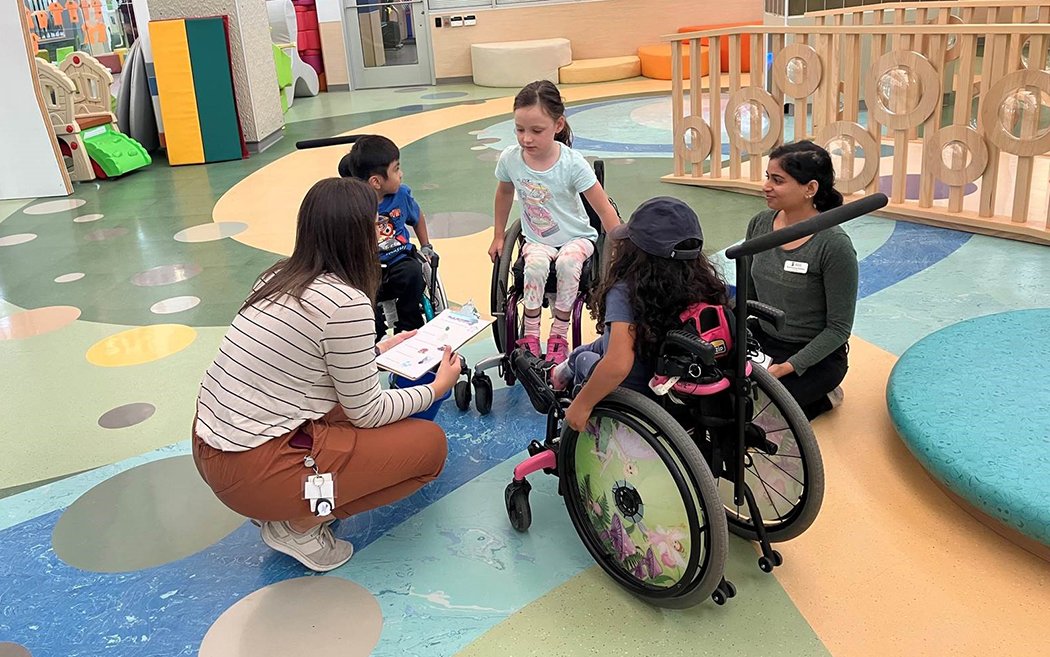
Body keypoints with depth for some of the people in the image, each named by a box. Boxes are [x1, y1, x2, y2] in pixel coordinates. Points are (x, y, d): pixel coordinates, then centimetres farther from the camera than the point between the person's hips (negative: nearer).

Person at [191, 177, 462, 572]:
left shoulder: (279, 277, 5)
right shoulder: (346, 302, -19)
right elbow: (367, 413, -9)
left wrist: (376, 350, 26)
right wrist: (437, 388, 5)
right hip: (256, 472, -8)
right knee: (430, 443, 2)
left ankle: (289, 510, 13)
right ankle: (301, 526, 1)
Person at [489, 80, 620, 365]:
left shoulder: (572, 164, -21)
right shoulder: (510, 158, -11)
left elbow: (606, 212, -16)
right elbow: (504, 193, 12)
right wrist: (499, 237, 17)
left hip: (576, 237, -2)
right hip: (537, 240, 2)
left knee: (568, 262, -35)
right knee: (536, 263, -32)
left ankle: (559, 335, -17)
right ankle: (530, 335, -18)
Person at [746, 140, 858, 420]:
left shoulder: (834, 245, -20)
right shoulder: (760, 224, -4)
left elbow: (839, 328, -15)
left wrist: (789, 367, -22)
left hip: (815, 356, -6)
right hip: (763, 341, 6)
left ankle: (821, 398, 5)